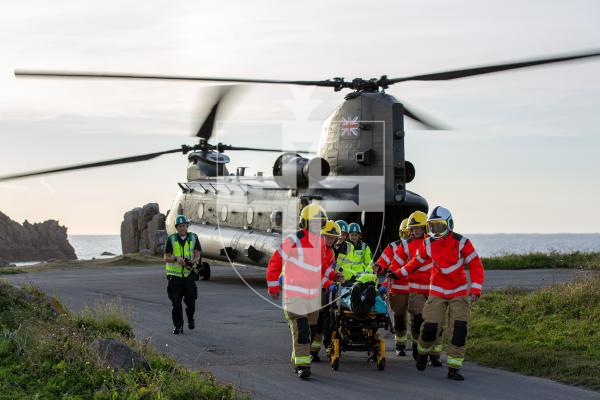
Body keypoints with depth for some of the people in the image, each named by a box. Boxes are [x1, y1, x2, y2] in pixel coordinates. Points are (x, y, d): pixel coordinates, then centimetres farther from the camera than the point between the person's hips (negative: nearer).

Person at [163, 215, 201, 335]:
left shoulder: (194, 238, 5)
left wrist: (192, 262, -24)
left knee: (190, 300, -2)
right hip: (174, 275, -1)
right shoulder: (171, 239, 2)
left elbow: (197, 256, -2)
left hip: (188, 275, 1)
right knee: (176, 302, -4)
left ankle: (190, 319, 27)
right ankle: (178, 326, 7)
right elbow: (166, 258, -2)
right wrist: (176, 258, -23)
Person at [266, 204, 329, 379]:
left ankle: (297, 360, 25)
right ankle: (302, 364, -12)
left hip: (314, 295, 7)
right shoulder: (293, 241, -13)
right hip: (295, 295, -7)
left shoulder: (320, 241, 8)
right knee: (301, 330, -15)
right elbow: (275, 263, -5)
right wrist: (273, 287, 1)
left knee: (308, 330, 11)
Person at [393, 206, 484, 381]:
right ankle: (423, 352, 25)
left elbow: (476, 266, -12)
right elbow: (416, 262, 15)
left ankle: (454, 368, -3)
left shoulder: (461, 242, -12)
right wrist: (397, 273, 14)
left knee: (459, 330, -11)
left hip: (459, 292, -1)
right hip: (437, 292, 2)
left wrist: (475, 290, -21)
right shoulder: (428, 245, -2)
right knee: (430, 328, -8)